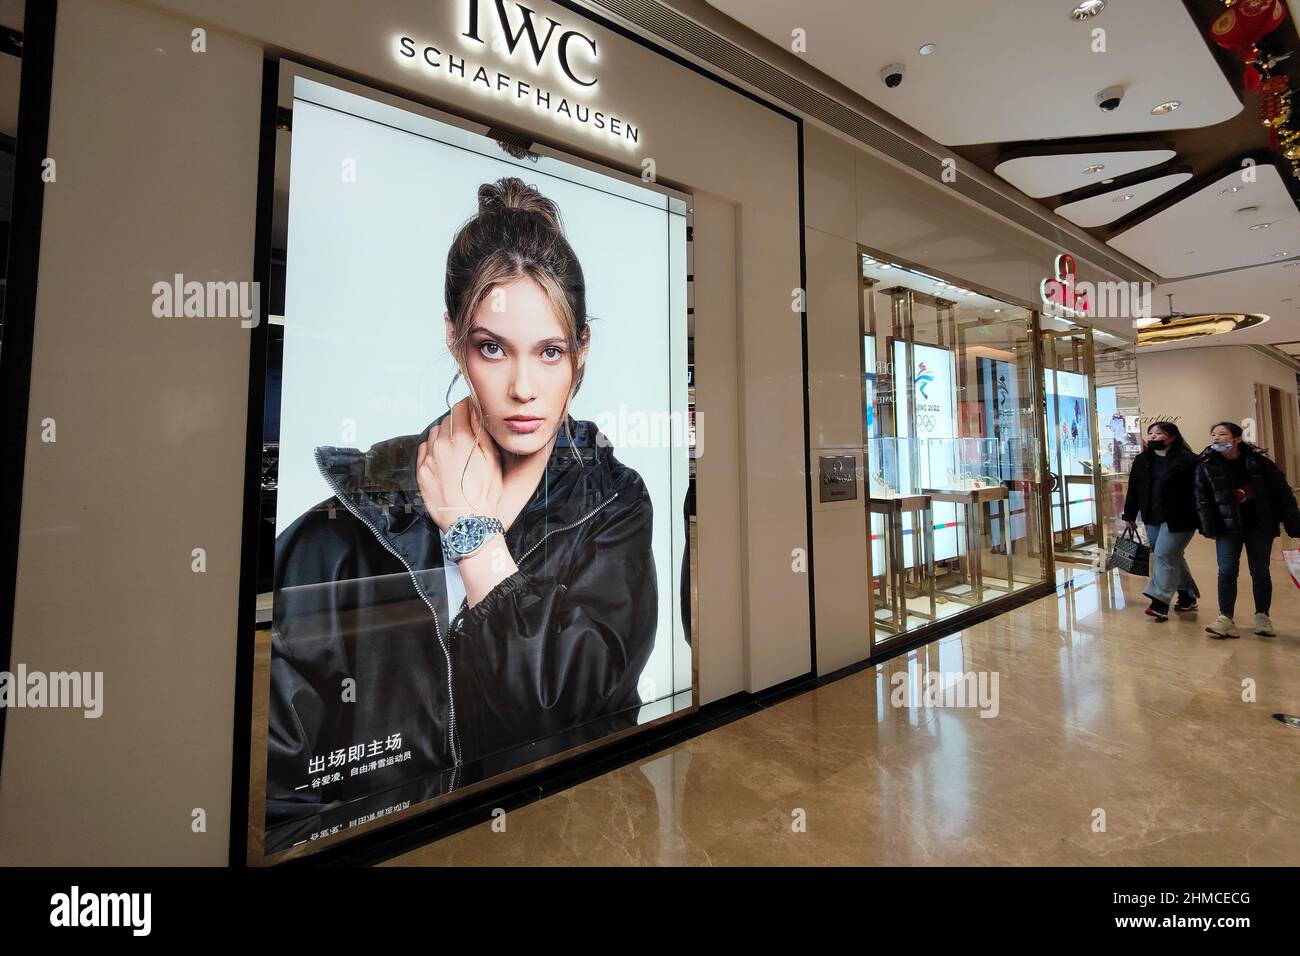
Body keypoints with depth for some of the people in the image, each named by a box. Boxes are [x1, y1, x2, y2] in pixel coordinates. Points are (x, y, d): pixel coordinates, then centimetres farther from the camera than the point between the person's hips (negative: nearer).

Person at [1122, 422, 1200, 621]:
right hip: (1152, 518, 7)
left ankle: (1159, 603, -9)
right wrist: (1129, 516, 12)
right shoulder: (1142, 460, 9)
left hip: (1178, 519, -7)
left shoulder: (1187, 460, -9)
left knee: (1164, 555, -11)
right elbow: (1133, 489, 12)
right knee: (1172, 557, 16)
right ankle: (1188, 597, 32)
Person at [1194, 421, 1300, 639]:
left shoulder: (1257, 459, -6)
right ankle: (1225, 618, -1)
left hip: (1260, 525, 0)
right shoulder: (1206, 465, -5)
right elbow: (1202, 498, -3)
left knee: (1260, 571, 7)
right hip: (1228, 526, 0)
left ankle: (1262, 616, 23)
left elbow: (1282, 489, -1)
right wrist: (1208, 527, -10)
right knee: (1227, 570, -7)